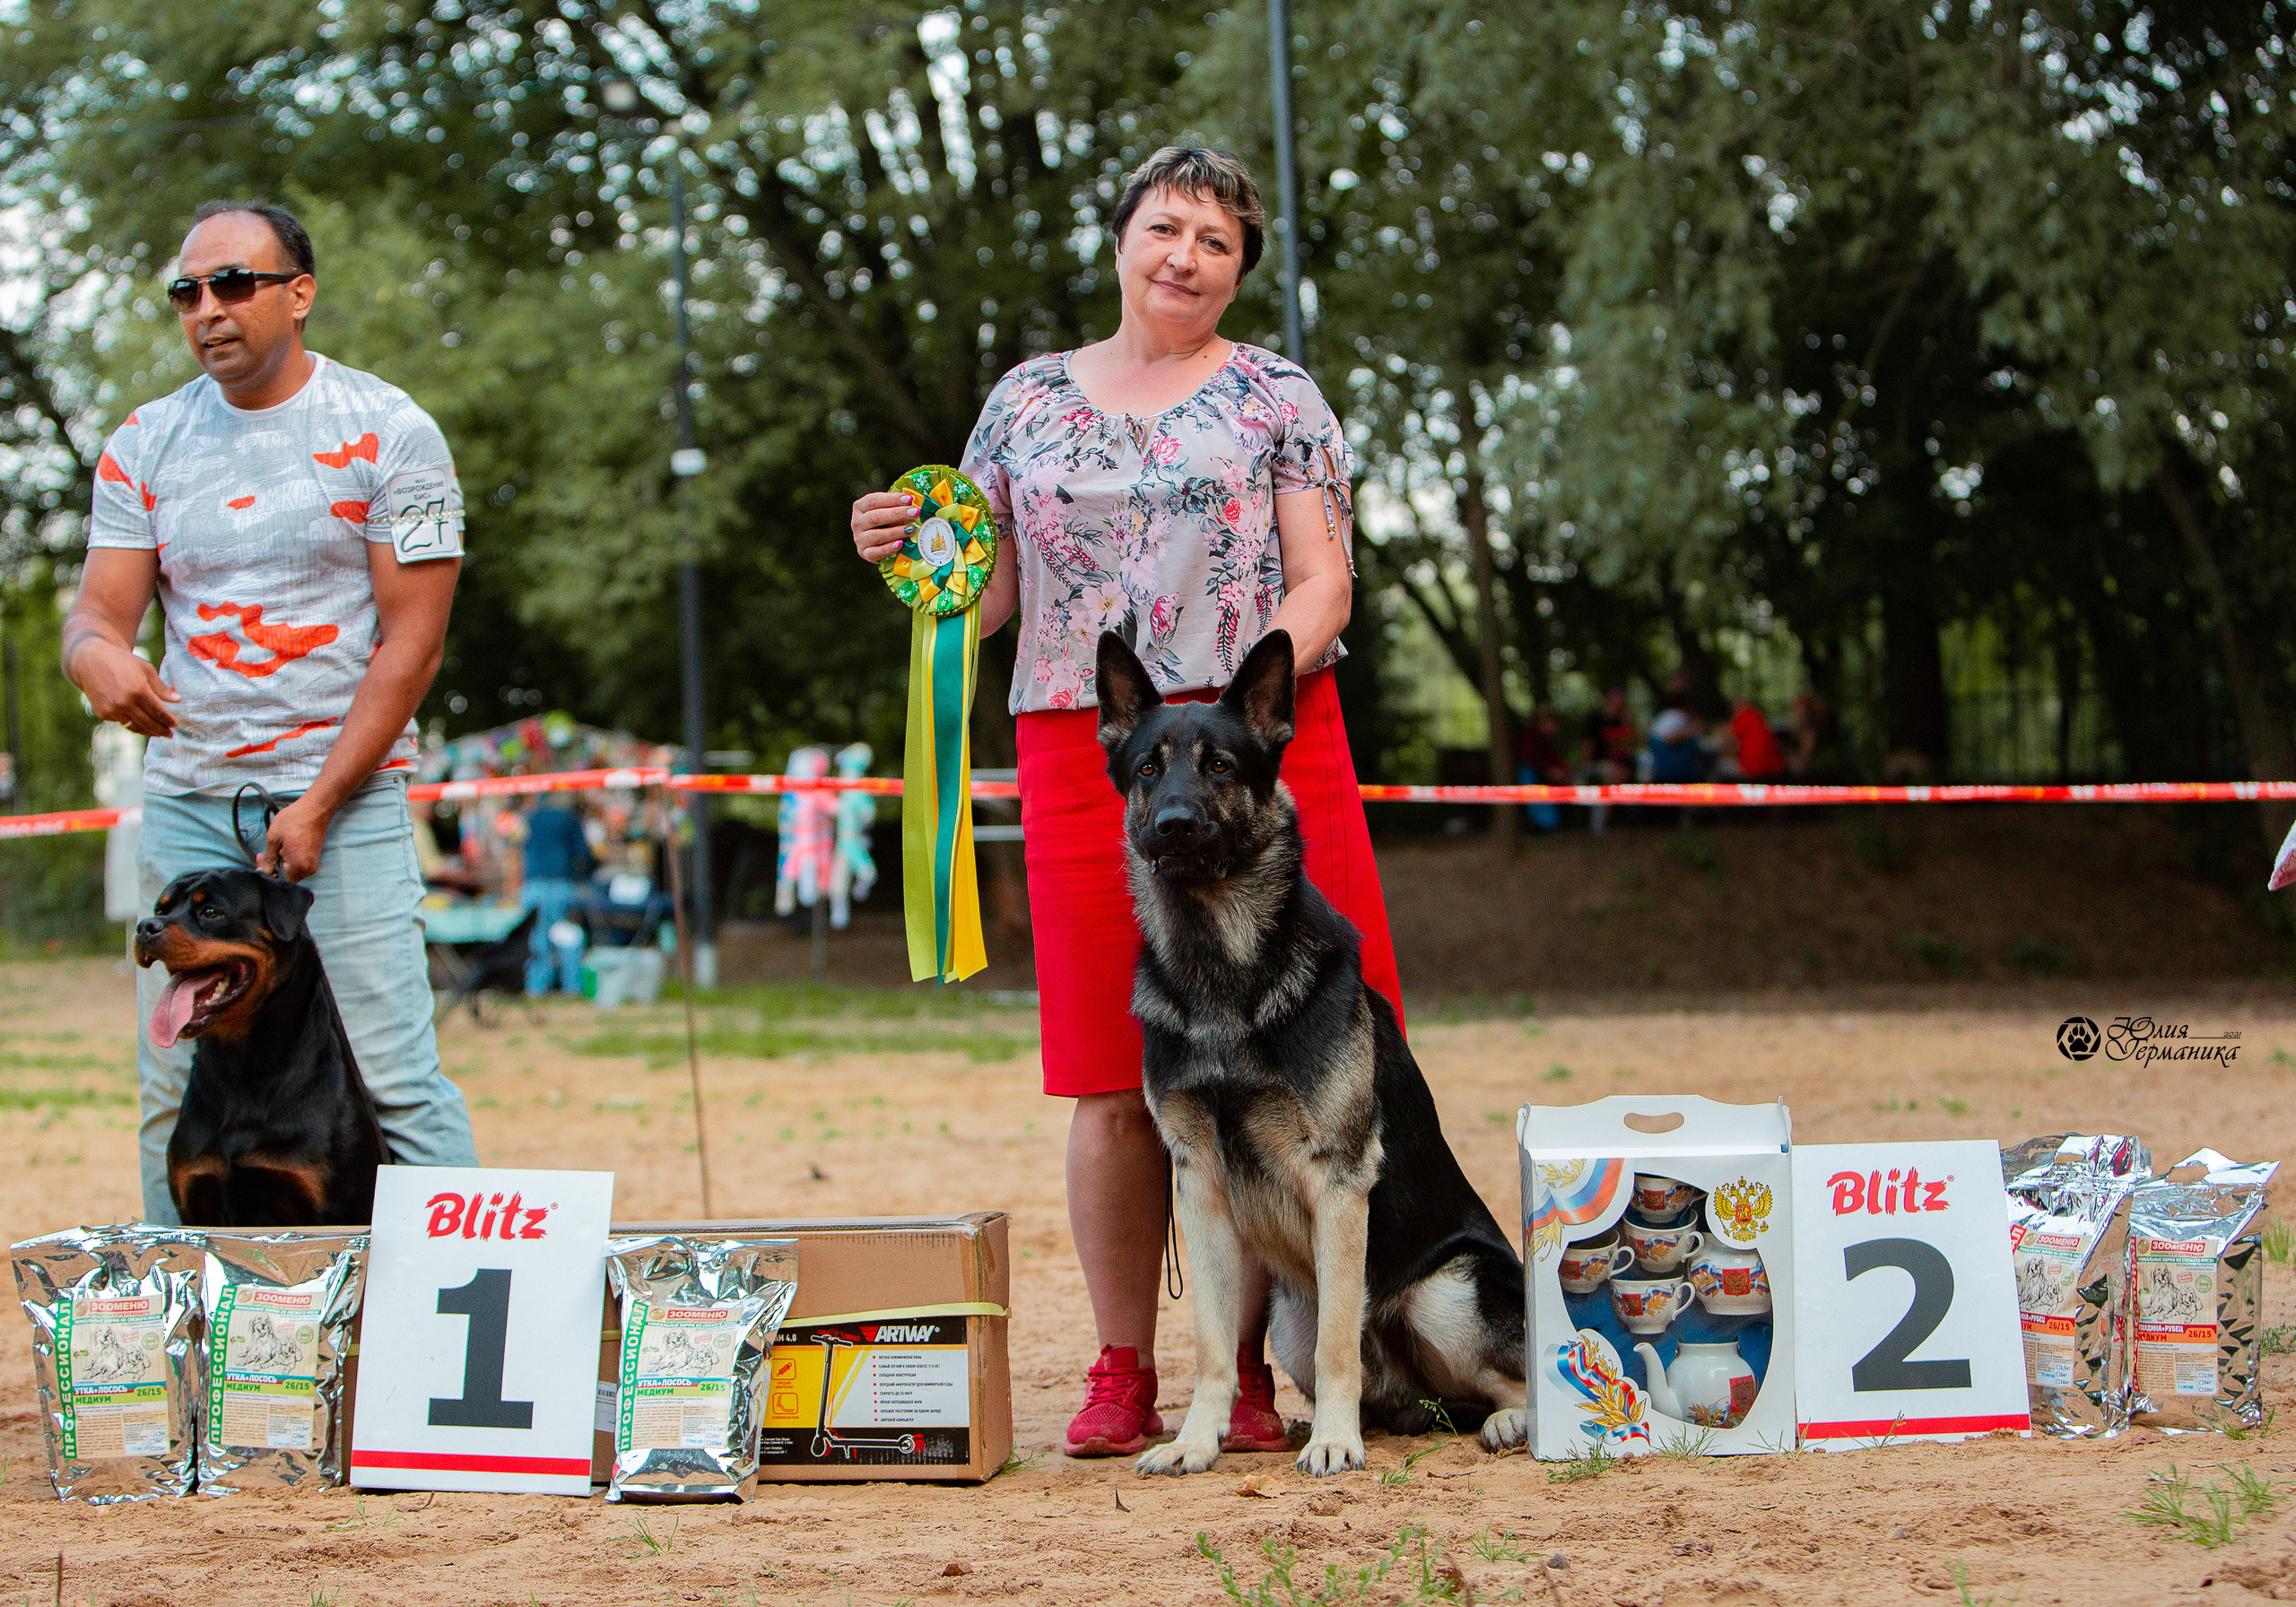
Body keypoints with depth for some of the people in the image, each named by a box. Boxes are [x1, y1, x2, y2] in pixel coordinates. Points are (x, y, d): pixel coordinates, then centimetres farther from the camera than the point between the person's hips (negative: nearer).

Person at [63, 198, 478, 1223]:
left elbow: (411, 642, -5)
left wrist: (317, 806, -12)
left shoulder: (387, 432, -2)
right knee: (176, 1090, 2)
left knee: (391, 1081, -10)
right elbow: (98, 609, 6)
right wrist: (98, 657, -21)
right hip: (187, 796, 4)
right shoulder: (146, 445, 10)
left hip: (344, 794, -4)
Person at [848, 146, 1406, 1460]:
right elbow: (995, 590, 17)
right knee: (1117, 1085, 0)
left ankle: (1252, 1370, 2)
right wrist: (909, 551, -3)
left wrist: (1250, 687, -15)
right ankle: (1123, 1373, 8)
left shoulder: (1278, 399, 9)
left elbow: (1324, 583, 2)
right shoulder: (1030, 400, 17)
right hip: (1079, 751, 2)